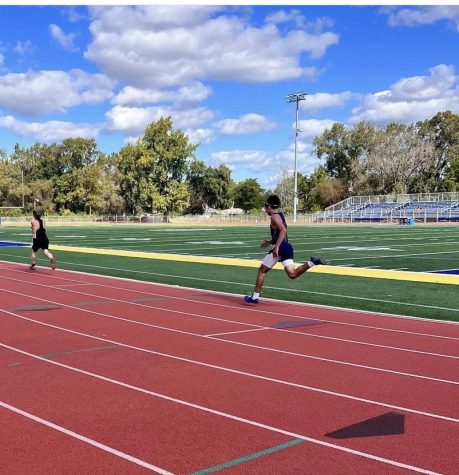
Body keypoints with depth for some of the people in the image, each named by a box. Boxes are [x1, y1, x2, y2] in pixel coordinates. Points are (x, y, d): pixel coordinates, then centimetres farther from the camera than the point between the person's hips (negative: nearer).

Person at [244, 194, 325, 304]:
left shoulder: (274, 217, -10)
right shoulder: (280, 215, 19)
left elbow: (283, 230, -26)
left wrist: (276, 246, -30)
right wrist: (270, 241, 30)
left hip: (280, 248, -9)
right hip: (287, 247, 9)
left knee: (262, 270, 6)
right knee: (292, 274, -1)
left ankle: (255, 297, 12)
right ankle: (311, 262, -18)